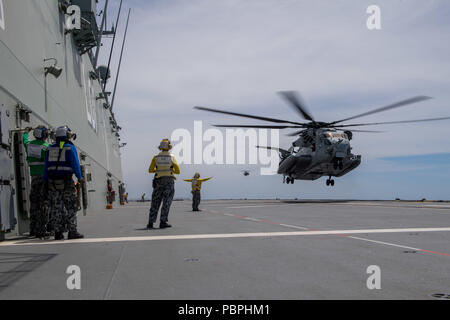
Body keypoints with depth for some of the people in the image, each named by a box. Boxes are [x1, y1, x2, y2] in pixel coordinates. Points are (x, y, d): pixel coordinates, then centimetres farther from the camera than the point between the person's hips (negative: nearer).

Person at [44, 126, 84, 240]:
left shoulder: (50, 148, 12)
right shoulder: (70, 148, -4)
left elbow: (46, 166, 11)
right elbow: (75, 164, -8)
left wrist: (46, 181, 14)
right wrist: (79, 177, 1)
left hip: (52, 181, 5)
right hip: (66, 181, -5)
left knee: (56, 207, 6)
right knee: (71, 207, 0)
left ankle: (58, 232, 6)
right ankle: (72, 231, -4)